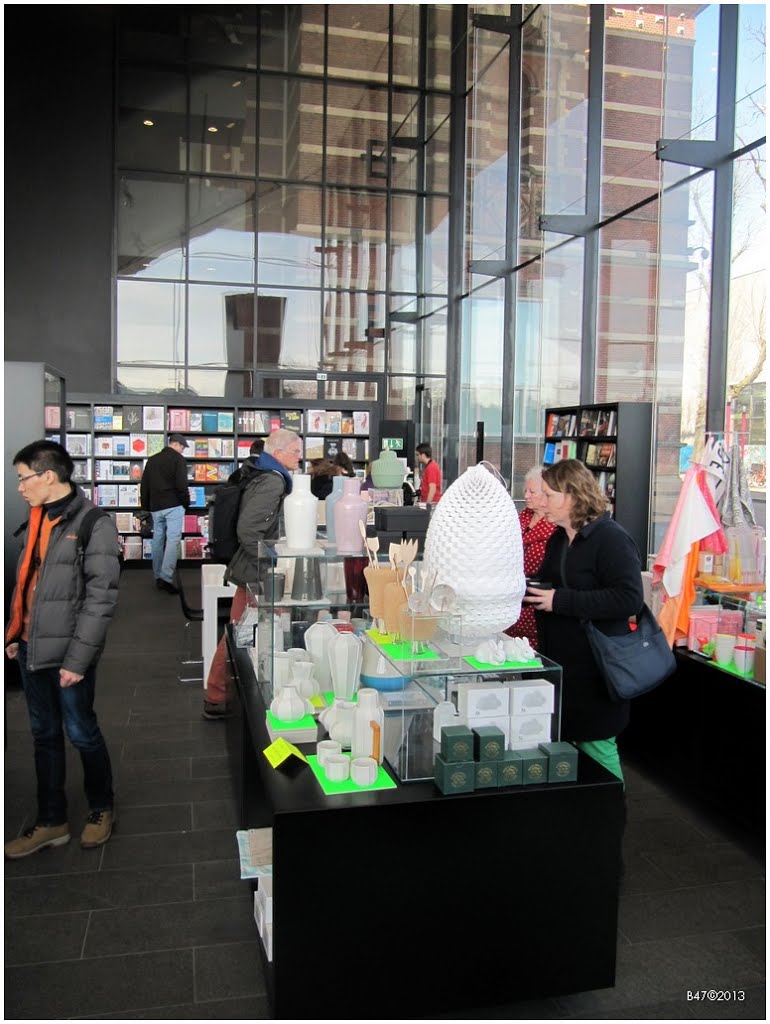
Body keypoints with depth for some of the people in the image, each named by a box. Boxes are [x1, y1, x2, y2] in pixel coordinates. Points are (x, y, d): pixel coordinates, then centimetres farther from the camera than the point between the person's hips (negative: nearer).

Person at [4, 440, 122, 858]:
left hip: (66, 652, -7)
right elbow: (25, 582, 17)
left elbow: (101, 596, -16)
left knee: (81, 734, 8)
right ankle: (51, 822, 29)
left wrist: (78, 658, -17)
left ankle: (101, 809, 29)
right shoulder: (37, 520, 10)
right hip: (31, 649, 7)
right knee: (44, 736, 15)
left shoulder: (94, 524, -14)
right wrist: (13, 634, 9)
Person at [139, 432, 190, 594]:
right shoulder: (178, 459, -4)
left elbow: (144, 485, 18)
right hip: (173, 506, -6)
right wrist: (186, 503, 0)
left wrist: (146, 506, 23)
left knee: (158, 540, 13)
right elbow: (182, 485, -12)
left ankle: (158, 577, 17)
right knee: (173, 540, -9)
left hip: (156, 507, 6)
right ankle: (166, 577, -19)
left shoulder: (152, 459, 16)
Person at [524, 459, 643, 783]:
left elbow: (629, 598, -26)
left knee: (596, 750, 2)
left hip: (594, 671, -8)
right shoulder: (559, 539, 12)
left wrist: (561, 601, -25)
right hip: (560, 664, 9)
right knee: (563, 748, 16)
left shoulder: (612, 539, -15)